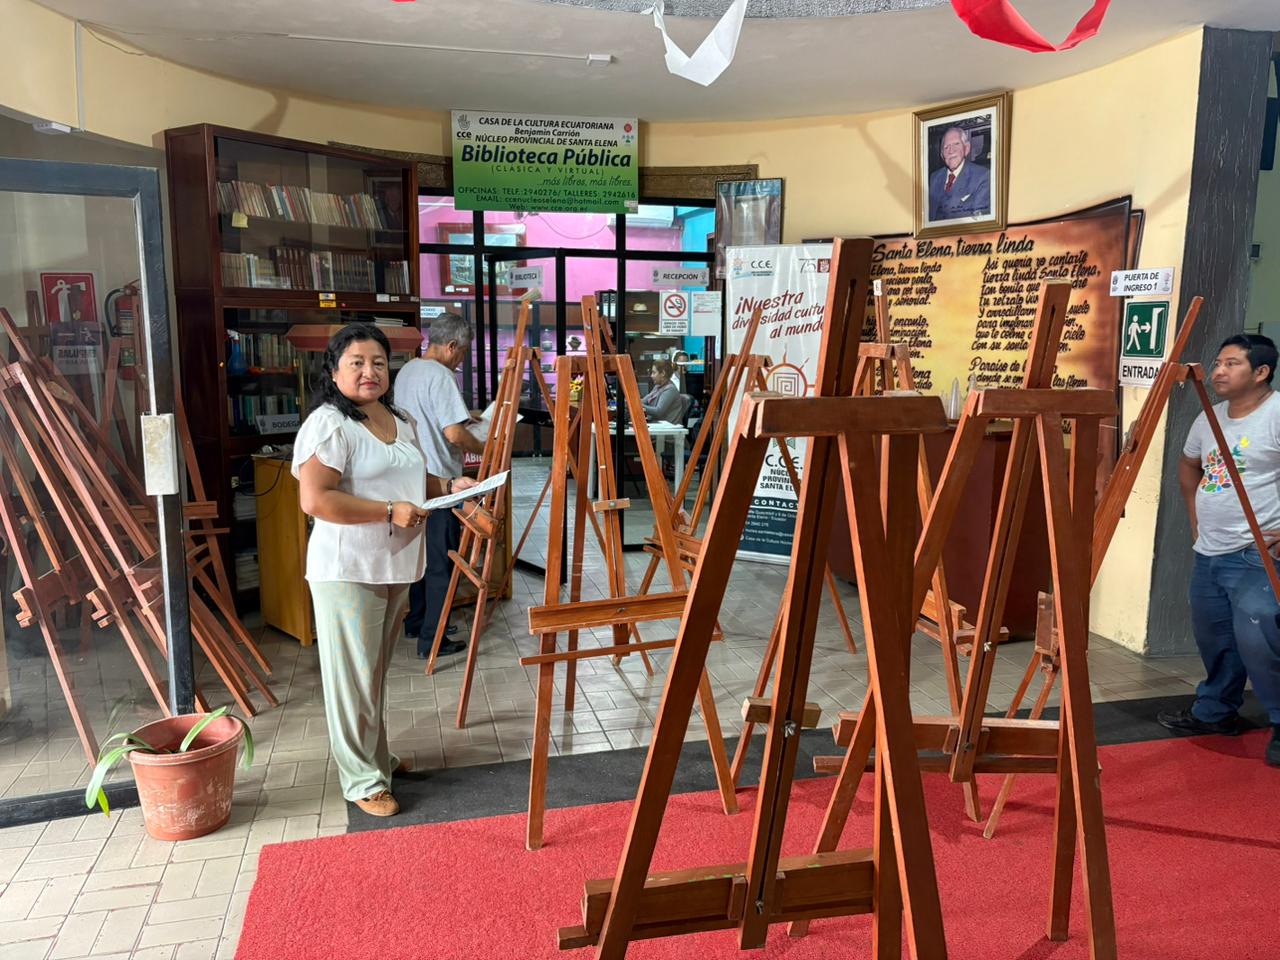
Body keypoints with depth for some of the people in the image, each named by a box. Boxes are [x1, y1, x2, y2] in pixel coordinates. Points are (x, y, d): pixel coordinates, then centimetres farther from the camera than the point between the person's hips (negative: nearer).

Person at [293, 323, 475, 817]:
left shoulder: (399, 421, 12)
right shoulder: (328, 424, -14)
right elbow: (314, 500, -23)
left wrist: (447, 486, 6)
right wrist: (390, 510, -22)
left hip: (395, 566, 8)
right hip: (348, 570, -8)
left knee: (377, 669, 20)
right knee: (354, 674, 1)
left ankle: (378, 756, 36)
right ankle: (362, 780, 13)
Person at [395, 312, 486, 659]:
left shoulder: (406, 371, 12)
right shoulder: (440, 376, -17)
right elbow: (454, 433, -23)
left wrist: (465, 415, 22)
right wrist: (484, 448, -6)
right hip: (439, 480, -9)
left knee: (420, 554, 20)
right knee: (441, 561, -1)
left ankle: (416, 622, 31)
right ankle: (432, 639, 4)